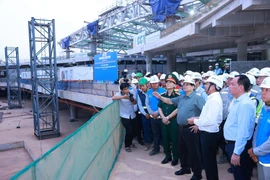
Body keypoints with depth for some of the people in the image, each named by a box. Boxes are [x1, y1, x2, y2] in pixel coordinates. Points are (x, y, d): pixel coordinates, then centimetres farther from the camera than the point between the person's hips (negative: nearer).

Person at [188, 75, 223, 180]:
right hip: (208, 133, 10)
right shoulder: (213, 98, 10)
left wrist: (195, 121, -17)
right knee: (209, 160, 22)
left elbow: (210, 120, -28)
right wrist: (199, 119, 6)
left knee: (209, 161, 6)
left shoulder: (214, 100, -21)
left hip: (209, 134, -10)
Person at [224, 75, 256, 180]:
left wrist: (236, 152, -24)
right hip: (231, 143, 9)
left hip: (238, 146, -9)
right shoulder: (236, 101, 7)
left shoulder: (245, 104, -24)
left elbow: (243, 131, -26)